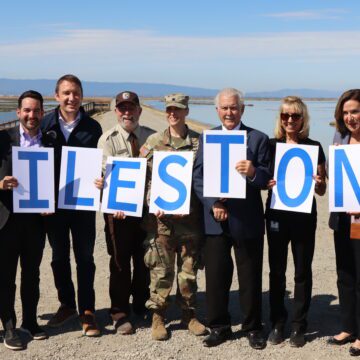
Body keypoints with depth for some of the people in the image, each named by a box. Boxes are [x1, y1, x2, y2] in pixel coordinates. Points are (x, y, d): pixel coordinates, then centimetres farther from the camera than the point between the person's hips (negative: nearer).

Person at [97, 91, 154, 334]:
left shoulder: (151, 137, 4)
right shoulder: (108, 140, -3)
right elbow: (106, 175, -11)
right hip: (119, 209, -3)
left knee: (144, 259, 13)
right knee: (120, 261, 4)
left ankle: (141, 305, 32)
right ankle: (120, 313, 17)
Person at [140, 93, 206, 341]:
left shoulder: (199, 142, 5)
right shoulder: (153, 142, 5)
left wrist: (191, 204, -7)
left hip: (190, 215, 1)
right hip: (161, 216, 0)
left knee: (189, 268, 9)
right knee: (161, 268, 4)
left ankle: (189, 314, 24)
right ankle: (158, 316, 17)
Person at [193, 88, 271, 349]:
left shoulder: (258, 138, 1)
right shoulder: (207, 138, 8)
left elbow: (267, 179, -3)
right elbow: (197, 177, 3)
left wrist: (253, 173, -26)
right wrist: (213, 204, -11)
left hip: (247, 220, -2)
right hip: (215, 219, 2)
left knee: (250, 278, 8)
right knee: (216, 277, 8)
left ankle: (253, 328, 24)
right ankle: (219, 327, 24)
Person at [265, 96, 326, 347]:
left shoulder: (314, 147, 0)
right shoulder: (271, 145, 3)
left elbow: (322, 190, 4)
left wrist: (318, 183, -18)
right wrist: (267, 182, -12)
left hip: (304, 217, -1)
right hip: (277, 215, 1)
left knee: (303, 272, 7)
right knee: (277, 271, 9)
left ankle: (299, 326, 20)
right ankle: (277, 323, 22)